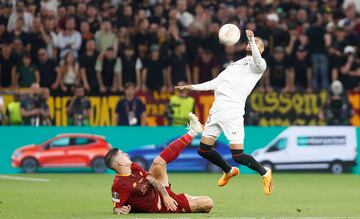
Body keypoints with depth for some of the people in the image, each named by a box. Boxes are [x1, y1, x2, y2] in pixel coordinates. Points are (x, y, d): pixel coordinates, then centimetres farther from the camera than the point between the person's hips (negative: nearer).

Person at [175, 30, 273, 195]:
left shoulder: (259, 63, 6)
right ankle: (229, 171, 32)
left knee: (238, 155, -15)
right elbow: (216, 83, 31)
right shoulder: (236, 64, 29)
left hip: (233, 111, -8)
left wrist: (252, 39, -33)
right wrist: (191, 87, 26)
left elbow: (258, 62, -20)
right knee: (203, 150, 9)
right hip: (216, 109, 8)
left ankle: (265, 173, 9)